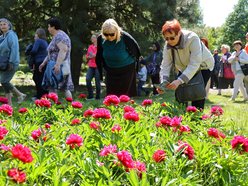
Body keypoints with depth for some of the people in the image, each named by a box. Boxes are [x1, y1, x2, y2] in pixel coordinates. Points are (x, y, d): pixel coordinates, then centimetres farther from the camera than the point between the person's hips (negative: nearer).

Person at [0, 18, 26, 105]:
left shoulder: (11, 35, -11)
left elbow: (14, 49, -18)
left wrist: (11, 62, -22)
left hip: (11, 63, -9)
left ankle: (20, 95, 1)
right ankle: (9, 102, 11)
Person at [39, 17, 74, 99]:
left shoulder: (59, 36, -12)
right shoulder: (56, 37, 21)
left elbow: (63, 50, -25)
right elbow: (51, 53, 27)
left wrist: (57, 64, -31)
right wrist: (44, 63, 25)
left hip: (59, 67, -10)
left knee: (52, 88, -12)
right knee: (65, 88, 8)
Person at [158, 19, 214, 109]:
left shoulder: (192, 38, -36)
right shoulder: (168, 45, -18)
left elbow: (194, 64, -41)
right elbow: (165, 65, -21)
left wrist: (180, 80, -51)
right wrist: (164, 82, -40)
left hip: (202, 67, -5)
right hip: (183, 68, 5)